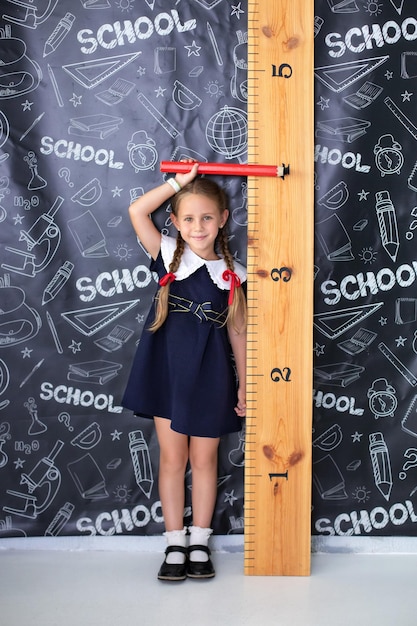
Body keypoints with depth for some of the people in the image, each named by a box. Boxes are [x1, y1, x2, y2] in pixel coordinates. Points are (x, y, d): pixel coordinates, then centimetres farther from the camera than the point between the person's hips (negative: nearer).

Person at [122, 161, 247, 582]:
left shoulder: (233, 276, -1)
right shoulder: (168, 257, -2)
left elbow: (237, 332, 4)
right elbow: (137, 211, -14)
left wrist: (243, 385, 5)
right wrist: (179, 182, -12)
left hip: (210, 377, 0)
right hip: (168, 372, 0)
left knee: (204, 459, 10)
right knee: (172, 458, 7)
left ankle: (200, 543, 22)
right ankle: (175, 545, 19)